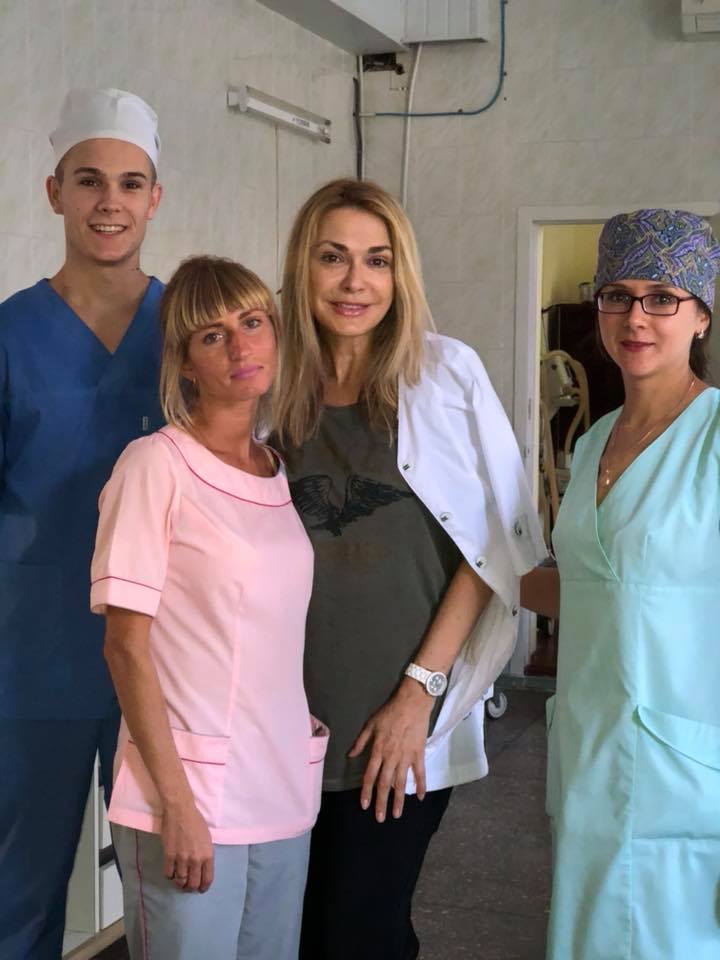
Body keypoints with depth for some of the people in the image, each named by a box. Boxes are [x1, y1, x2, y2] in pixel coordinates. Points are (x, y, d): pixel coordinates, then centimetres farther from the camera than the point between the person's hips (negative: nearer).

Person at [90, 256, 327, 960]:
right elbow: (126, 647, -11)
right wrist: (176, 802, -14)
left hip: (287, 793, 6)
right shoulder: (155, 466, -9)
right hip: (187, 798, -6)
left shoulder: (283, 474, 10)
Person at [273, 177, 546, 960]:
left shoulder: (446, 374, -5)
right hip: (302, 715, 3)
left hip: (404, 719, -3)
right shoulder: (278, 386, 4)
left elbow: (492, 543, -6)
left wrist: (419, 692, -10)